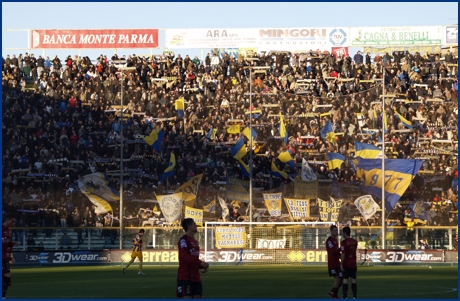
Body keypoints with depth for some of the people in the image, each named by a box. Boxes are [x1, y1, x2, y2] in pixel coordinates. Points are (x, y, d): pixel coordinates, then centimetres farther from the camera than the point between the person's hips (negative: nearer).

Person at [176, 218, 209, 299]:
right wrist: (200, 263, -22)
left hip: (195, 277, 8)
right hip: (185, 277, -8)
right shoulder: (183, 240, -8)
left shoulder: (195, 241, 19)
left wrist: (203, 265, 3)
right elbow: (185, 256, -21)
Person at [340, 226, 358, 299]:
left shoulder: (344, 242, -13)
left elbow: (343, 254, -17)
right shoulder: (355, 241, 7)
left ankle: (345, 297, -5)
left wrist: (341, 264, -15)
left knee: (345, 279, -2)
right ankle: (354, 296, 3)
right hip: (353, 264, 5)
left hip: (346, 264, -5)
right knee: (353, 279, 6)